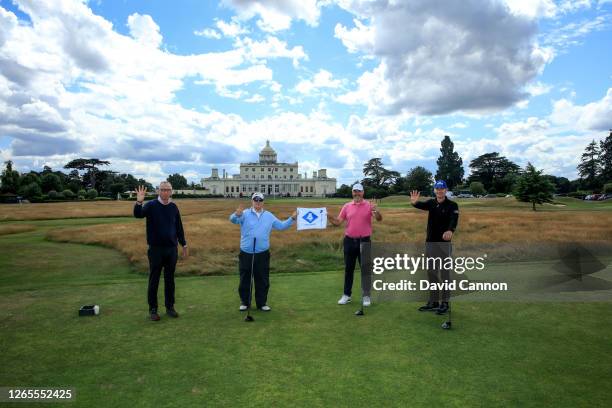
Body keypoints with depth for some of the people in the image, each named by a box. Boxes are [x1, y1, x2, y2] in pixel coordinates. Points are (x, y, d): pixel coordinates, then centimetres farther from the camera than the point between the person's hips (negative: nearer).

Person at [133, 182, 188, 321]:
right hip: (155, 249, -3)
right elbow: (138, 215, -25)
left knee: (170, 279, 11)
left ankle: (170, 307, 22)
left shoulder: (173, 207, 5)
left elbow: (179, 227, 12)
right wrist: (139, 202, -43)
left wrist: (184, 245, 14)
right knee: (154, 280, 5)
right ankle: (153, 309, 17)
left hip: (172, 249, 3)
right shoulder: (151, 205, -6)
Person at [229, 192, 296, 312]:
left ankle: (262, 303, 23)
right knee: (245, 279, 8)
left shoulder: (269, 216, 10)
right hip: (246, 253, -2)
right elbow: (233, 219, -19)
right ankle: (245, 302, 23)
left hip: (262, 254, 2)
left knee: (262, 280, 9)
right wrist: (237, 214, -41)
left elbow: (281, 226, 14)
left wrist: (292, 218, 3)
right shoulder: (245, 214, -2)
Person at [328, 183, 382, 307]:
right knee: (348, 269, 10)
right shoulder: (346, 206, 6)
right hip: (349, 241, 2)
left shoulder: (369, 205, -1)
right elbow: (338, 222, 5)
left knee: (365, 269, 4)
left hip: (364, 241, -2)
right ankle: (346, 295, 20)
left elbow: (379, 219, -11)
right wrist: (329, 216, -13)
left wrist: (376, 211, -31)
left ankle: (366, 296, 13)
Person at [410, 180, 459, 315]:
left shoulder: (452, 205, -7)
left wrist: (450, 230, -47)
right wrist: (414, 202, -38)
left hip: (444, 243, -5)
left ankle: (445, 303, 10)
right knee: (431, 273, 11)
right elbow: (421, 205, -14)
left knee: (444, 273, 1)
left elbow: (454, 220, -25)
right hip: (430, 242, 5)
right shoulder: (431, 203, 7)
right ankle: (433, 302, 21)